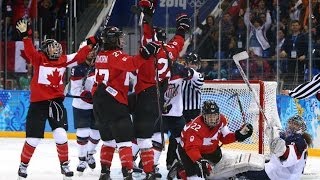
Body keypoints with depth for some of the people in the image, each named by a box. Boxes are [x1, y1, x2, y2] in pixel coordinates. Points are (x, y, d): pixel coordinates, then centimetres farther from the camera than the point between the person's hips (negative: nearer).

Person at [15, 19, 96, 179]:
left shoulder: (63, 60, 6)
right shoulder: (38, 59, -5)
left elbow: (79, 57, 9)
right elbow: (29, 50, -21)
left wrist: (90, 44, 1)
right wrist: (25, 35, -35)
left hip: (56, 102, 3)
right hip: (38, 103, -3)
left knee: (61, 135, -8)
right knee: (33, 138, 2)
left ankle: (64, 164, 9)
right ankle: (24, 164, 21)